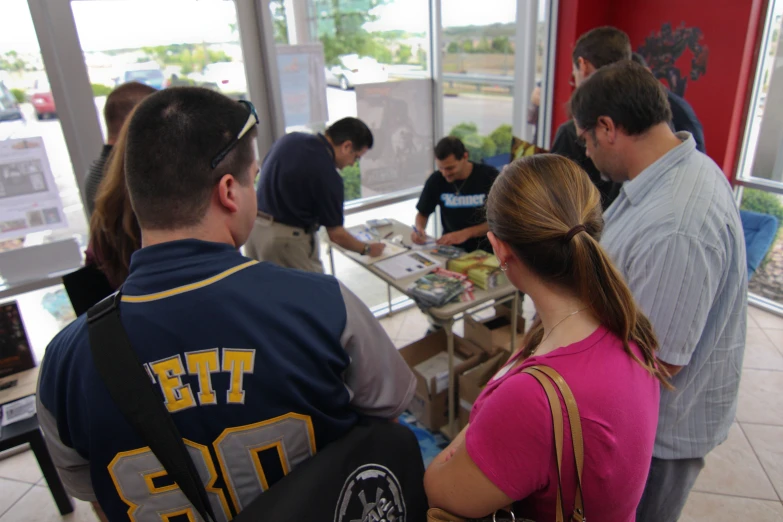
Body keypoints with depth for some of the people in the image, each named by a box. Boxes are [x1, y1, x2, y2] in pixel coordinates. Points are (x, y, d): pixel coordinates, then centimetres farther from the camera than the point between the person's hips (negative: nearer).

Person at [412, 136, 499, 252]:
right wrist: (419, 229, -12)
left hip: (485, 248, -3)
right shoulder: (436, 179, -3)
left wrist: (466, 233, -20)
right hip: (450, 247, 3)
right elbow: (423, 214, 10)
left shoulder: (489, 176, -10)